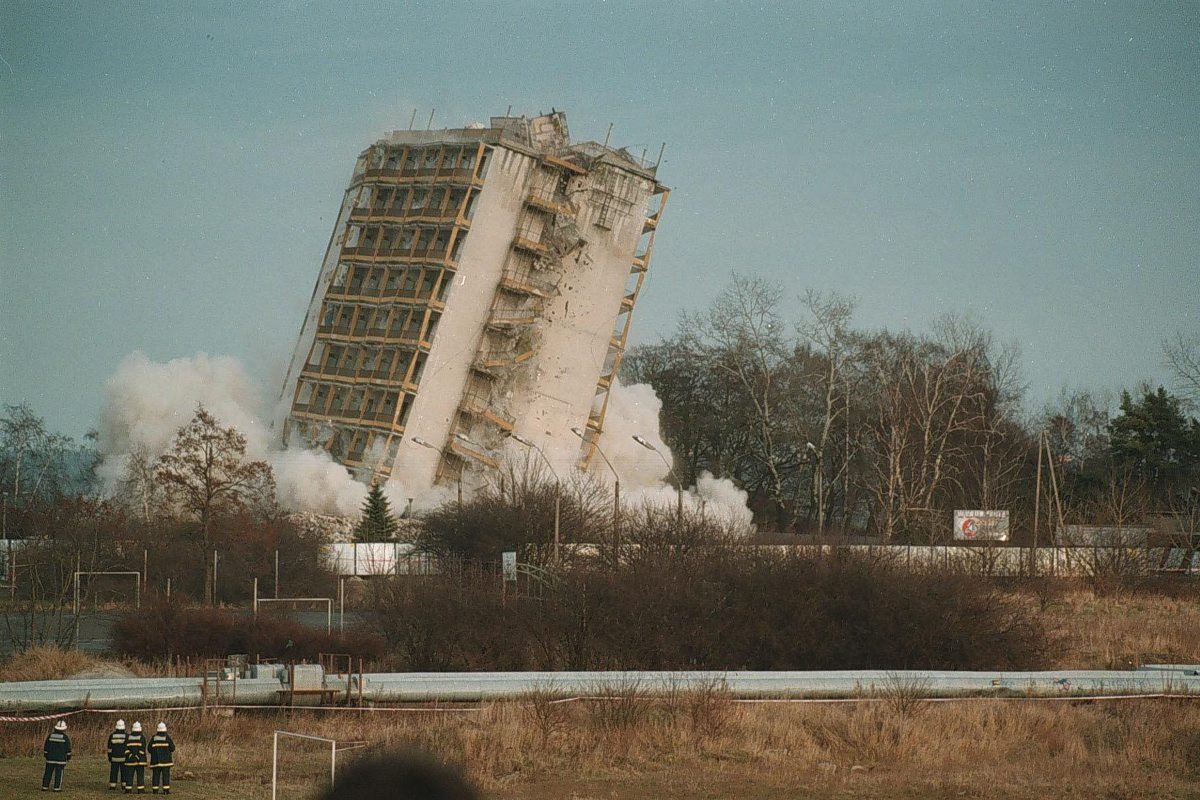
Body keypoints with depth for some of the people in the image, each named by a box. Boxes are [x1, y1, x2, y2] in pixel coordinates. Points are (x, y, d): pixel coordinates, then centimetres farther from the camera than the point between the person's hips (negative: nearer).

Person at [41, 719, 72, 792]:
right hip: (61, 758, -2)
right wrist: (68, 757, 7)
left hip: (50, 758, 2)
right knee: (58, 773, 0)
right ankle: (57, 788, -2)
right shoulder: (65, 737, -8)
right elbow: (68, 749, -5)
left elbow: (46, 747, 3)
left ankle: (45, 787, 9)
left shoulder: (50, 736, -1)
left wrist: (45, 755, 15)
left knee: (48, 772, 9)